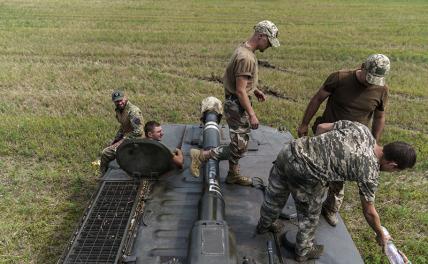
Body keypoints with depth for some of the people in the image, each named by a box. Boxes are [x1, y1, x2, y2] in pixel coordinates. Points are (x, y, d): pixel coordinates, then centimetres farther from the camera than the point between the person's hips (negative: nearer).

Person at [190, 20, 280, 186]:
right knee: (239, 146, -3)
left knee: (239, 143, 18)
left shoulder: (244, 49, 8)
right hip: (237, 105, -10)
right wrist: (251, 114, -22)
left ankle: (233, 175, 31)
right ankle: (201, 156, 5)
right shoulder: (246, 57, -24)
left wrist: (255, 90, 17)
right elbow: (240, 90, -25)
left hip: (238, 104, 10)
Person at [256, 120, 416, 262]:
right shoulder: (370, 172, -5)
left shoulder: (360, 128, 8)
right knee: (309, 216, 22)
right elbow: (369, 212, 9)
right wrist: (381, 236, 27)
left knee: (274, 196, 31)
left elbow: (321, 127, 15)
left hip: (291, 149, 7)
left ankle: (264, 225, 57)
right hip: (304, 174, -7)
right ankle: (303, 251, 46)